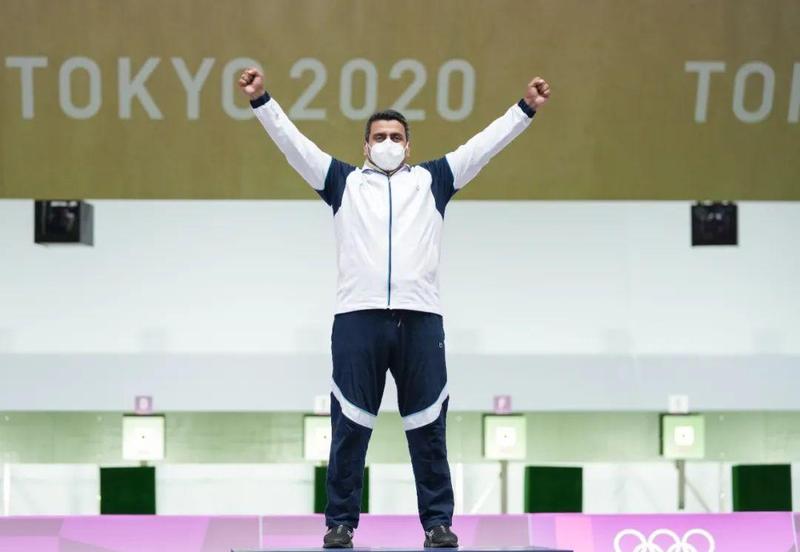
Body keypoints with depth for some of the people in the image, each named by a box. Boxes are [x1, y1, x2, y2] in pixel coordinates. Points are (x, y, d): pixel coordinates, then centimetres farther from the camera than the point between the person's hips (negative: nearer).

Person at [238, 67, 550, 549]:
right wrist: (261, 100, 2)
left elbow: (484, 145, 13)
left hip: (420, 318, 0)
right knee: (350, 426, 1)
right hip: (357, 317, 0)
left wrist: (526, 109, 7)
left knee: (428, 427, 3)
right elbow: (293, 141, 11)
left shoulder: (431, 181, 17)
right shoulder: (344, 182, 16)